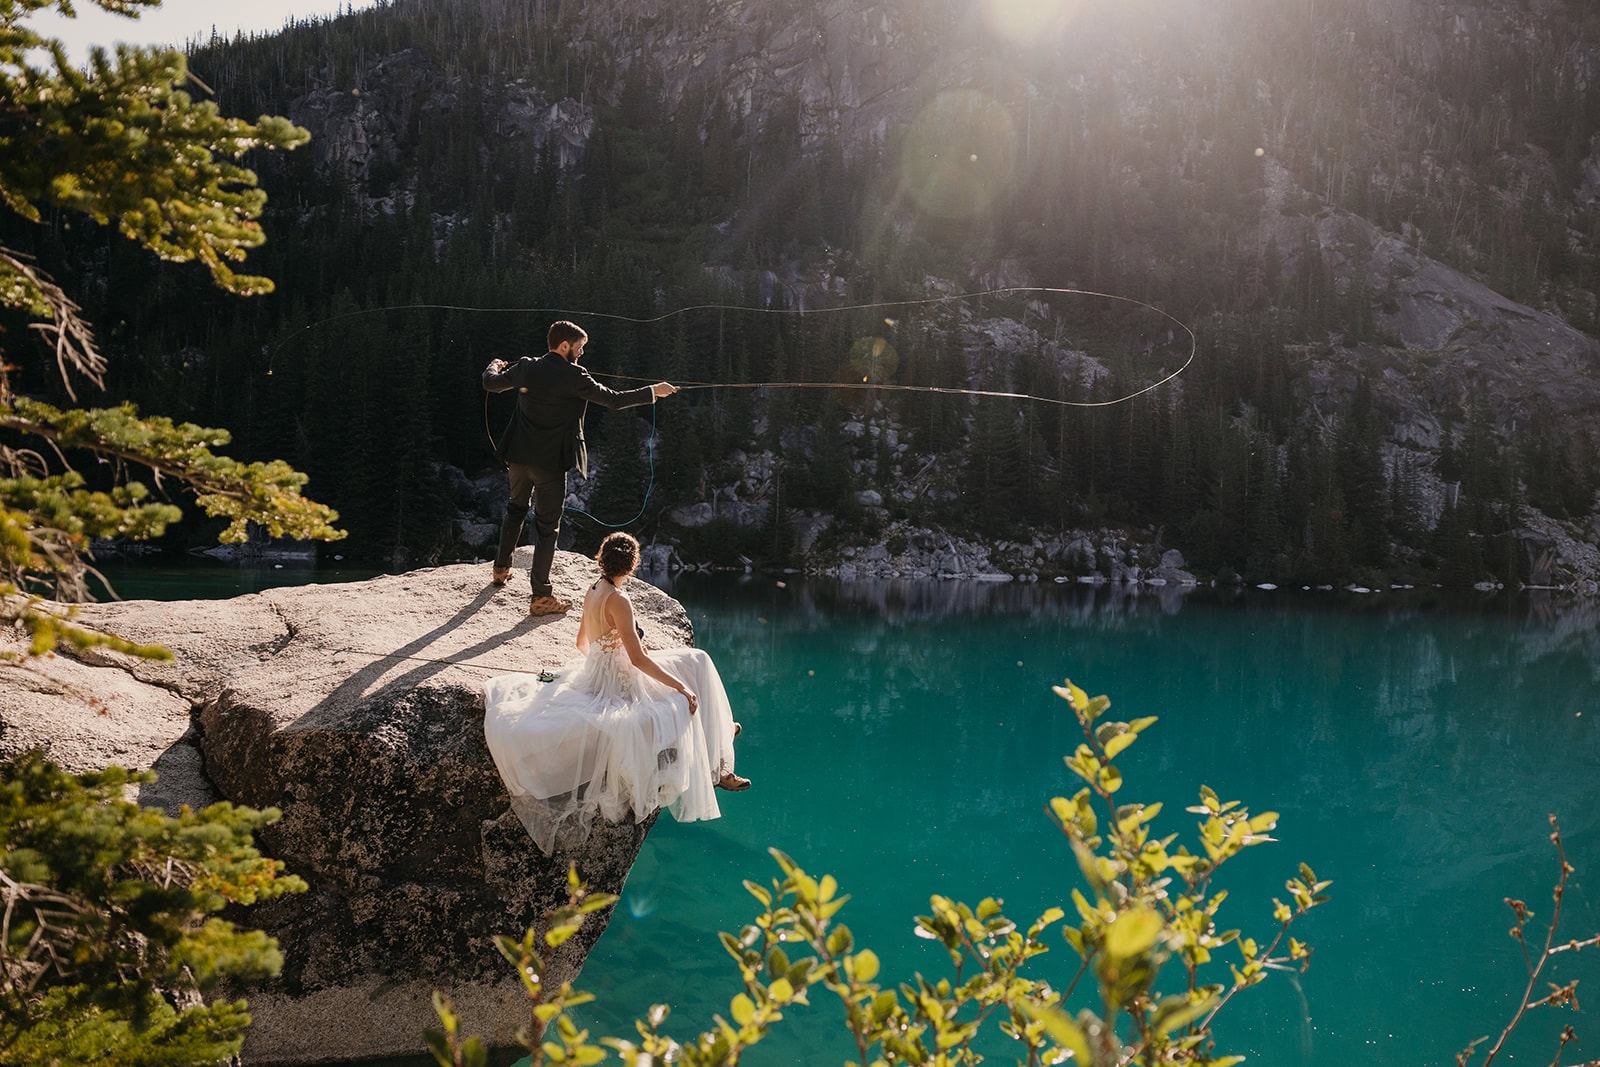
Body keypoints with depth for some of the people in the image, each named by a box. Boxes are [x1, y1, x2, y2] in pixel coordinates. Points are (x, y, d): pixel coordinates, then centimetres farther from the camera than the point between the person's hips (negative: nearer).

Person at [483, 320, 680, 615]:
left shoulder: (526, 367, -1)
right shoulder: (573, 376, -16)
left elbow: (491, 383, 13)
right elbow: (612, 400, -12)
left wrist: (494, 366, 36)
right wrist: (653, 392, -3)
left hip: (519, 456, 6)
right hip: (550, 463, -5)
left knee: (515, 508, 29)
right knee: (547, 525, 3)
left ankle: (501, 568, 41)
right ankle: (541, 596, 6)